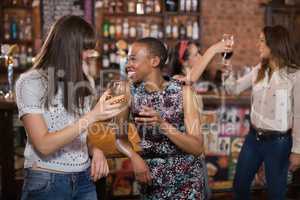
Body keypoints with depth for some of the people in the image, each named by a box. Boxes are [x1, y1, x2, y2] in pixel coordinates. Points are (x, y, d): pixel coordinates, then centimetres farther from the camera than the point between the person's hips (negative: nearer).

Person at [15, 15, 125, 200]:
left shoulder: (83, 80, 5)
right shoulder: (30, 82, -14)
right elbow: (44, 145, -21)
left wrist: (96, 150, -6)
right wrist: (92, 116, -28)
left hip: (84, 178, 6)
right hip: (47, 182, -5)